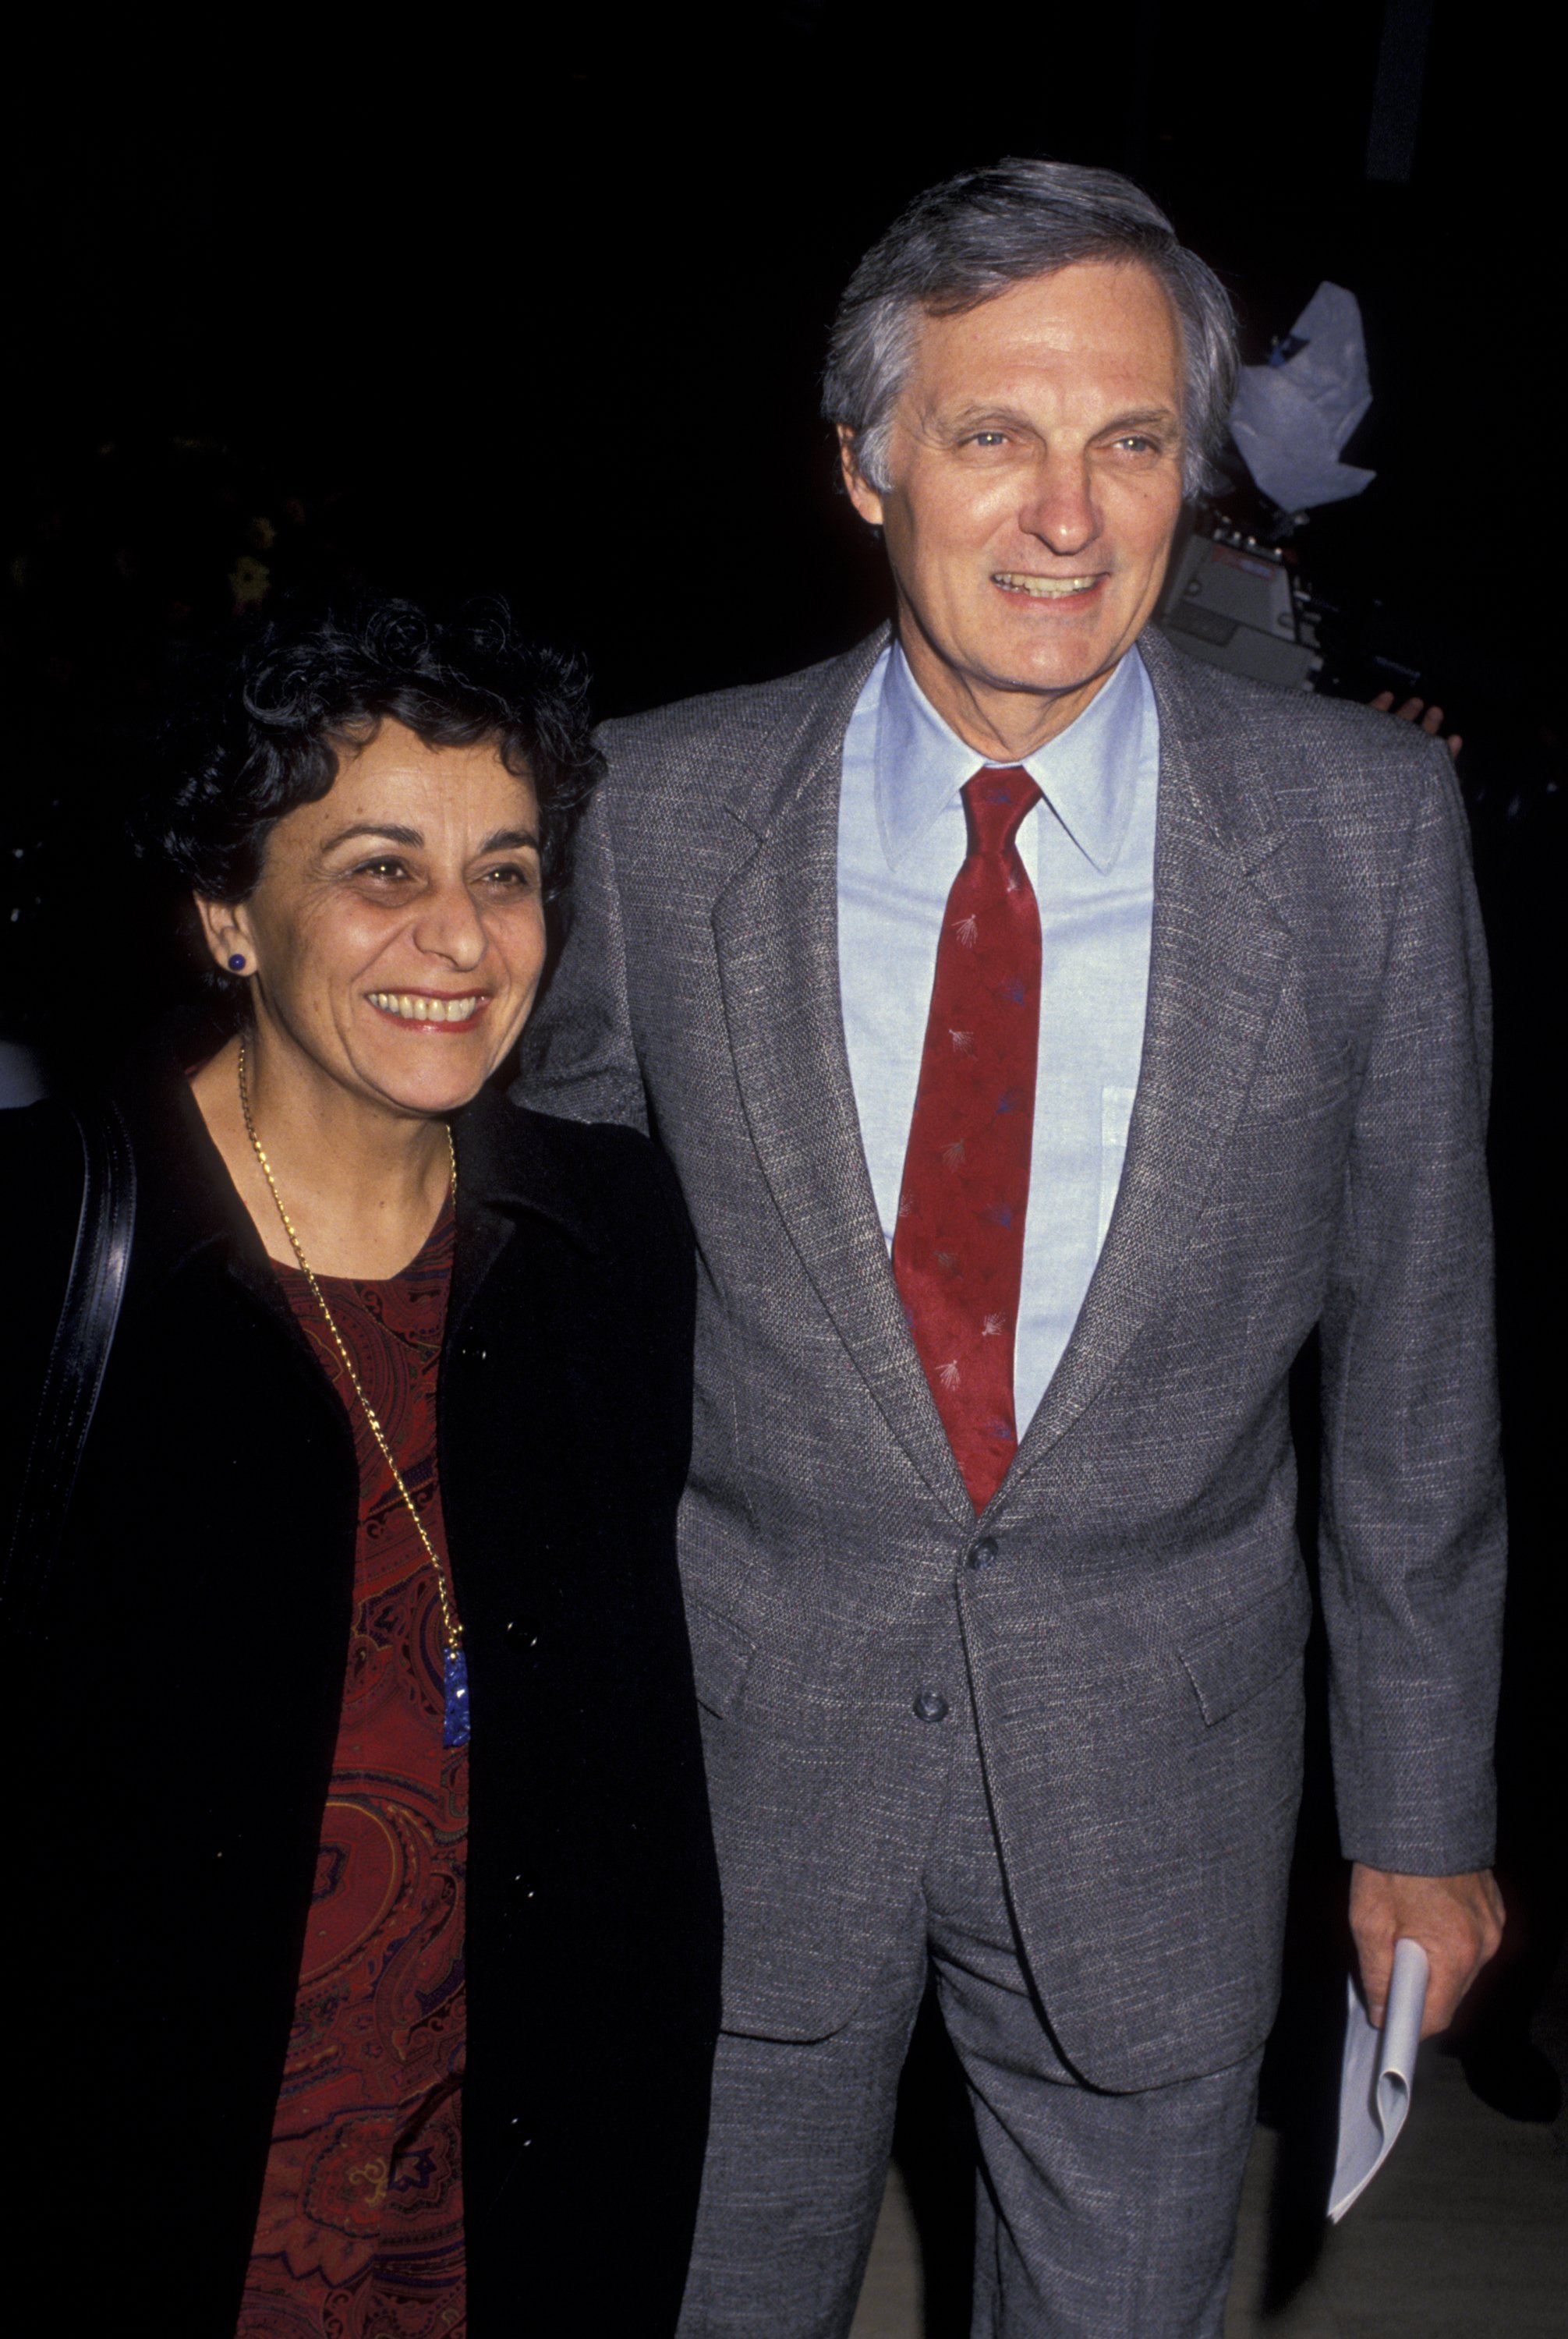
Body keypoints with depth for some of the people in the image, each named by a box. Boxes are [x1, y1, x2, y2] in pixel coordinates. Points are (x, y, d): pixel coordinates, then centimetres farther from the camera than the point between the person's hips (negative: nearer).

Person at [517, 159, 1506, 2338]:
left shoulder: (1366, 822, -8)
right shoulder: (659, 811, -8)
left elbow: (1415, 1347, -2)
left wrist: (1423, 1812, 3)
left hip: (1156, 1783, 0)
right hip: (739, 1748, 1)